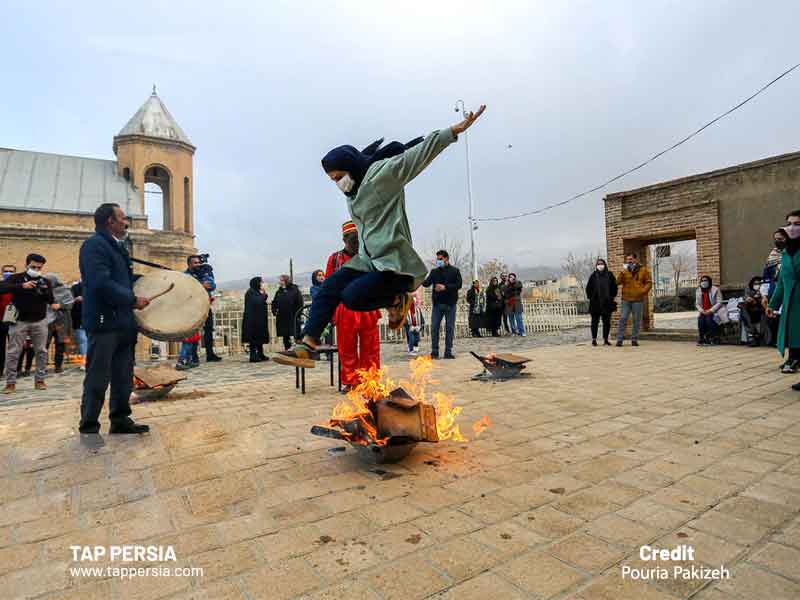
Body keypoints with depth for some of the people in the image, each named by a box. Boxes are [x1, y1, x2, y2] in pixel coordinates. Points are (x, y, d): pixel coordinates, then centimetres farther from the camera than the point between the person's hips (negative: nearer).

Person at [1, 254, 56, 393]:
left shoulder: (45, 282, 5)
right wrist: (21, 286, -27)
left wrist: (54, 304, -17)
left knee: (41, 351, 6)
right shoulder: (17, 278, -2)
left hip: (39, 321, 2)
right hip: (20, 321, -2)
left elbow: (50, 299, 5)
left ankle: (39, 380, 17)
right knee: (13, 353, 1)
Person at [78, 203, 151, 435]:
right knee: (98, 378, -1)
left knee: (123, 376, 13)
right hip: (104, 321, -9)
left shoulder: (118, 246, 18)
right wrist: (133, 300, -18)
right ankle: (88, 427, 10)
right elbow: (101, 283, -23)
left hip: (123, 321, 9)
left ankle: (120, 420, 22)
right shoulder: (94, 244, -11)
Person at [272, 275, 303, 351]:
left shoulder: (295, 290, -4)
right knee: (285, 336, 10)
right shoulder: (279, 292, 12)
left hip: (293, 318, -5)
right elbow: (274, 302, 19)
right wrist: (274, 311, 2)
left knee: (296, 335, -3)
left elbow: (300, 303, -8)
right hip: (282, 318, 5)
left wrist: (297, 314, -13)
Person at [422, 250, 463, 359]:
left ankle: (448, 352, 10)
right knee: (434, 327, 1)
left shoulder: (455, 271, 3)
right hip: (437, 304, 2)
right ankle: (434, 351, 8)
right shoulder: (434, 271, 10)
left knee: (449, 328, 3)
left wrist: (445, 287, -18)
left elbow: (459, 285, -8)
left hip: (450, 304, -2)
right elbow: (427, 283, 1)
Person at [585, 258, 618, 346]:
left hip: (607, 302, 2)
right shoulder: (593, 276, 3)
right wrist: (591, 297, -1)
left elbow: (614, 287, 10)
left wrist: (612, 297, 3)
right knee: (595, 321, 2)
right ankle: (594, 339, 7)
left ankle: (605, 339, 13)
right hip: (595, 303, -1)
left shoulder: (609, 275, 6)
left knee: (607, 321, 5)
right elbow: (588, 288, 6)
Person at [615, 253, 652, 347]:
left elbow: (649, 282, 5)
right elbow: (618, 282, 0)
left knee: (637, 320, 5)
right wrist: (622, 274, -15)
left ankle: (634, 339, 13)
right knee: (623, 319, -4)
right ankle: (619, 339, -1)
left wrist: (643, 291, -9)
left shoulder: (643, 270, 4)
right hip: (626, 299, 1)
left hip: (638, 299, -1)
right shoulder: (625, 270, 8)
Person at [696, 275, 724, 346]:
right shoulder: (698, 291, 11)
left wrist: (710, 311, -20)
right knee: (700, 319, -28)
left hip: (713, 311, -3)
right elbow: (697, 303, 12)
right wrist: (701, 310, -7)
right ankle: (701, 339, -22)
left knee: (708, 319, -33)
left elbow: (719, 303, -9)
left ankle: (711, 339, -22)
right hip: (703, 312, 3)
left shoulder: (715, 290, -3)